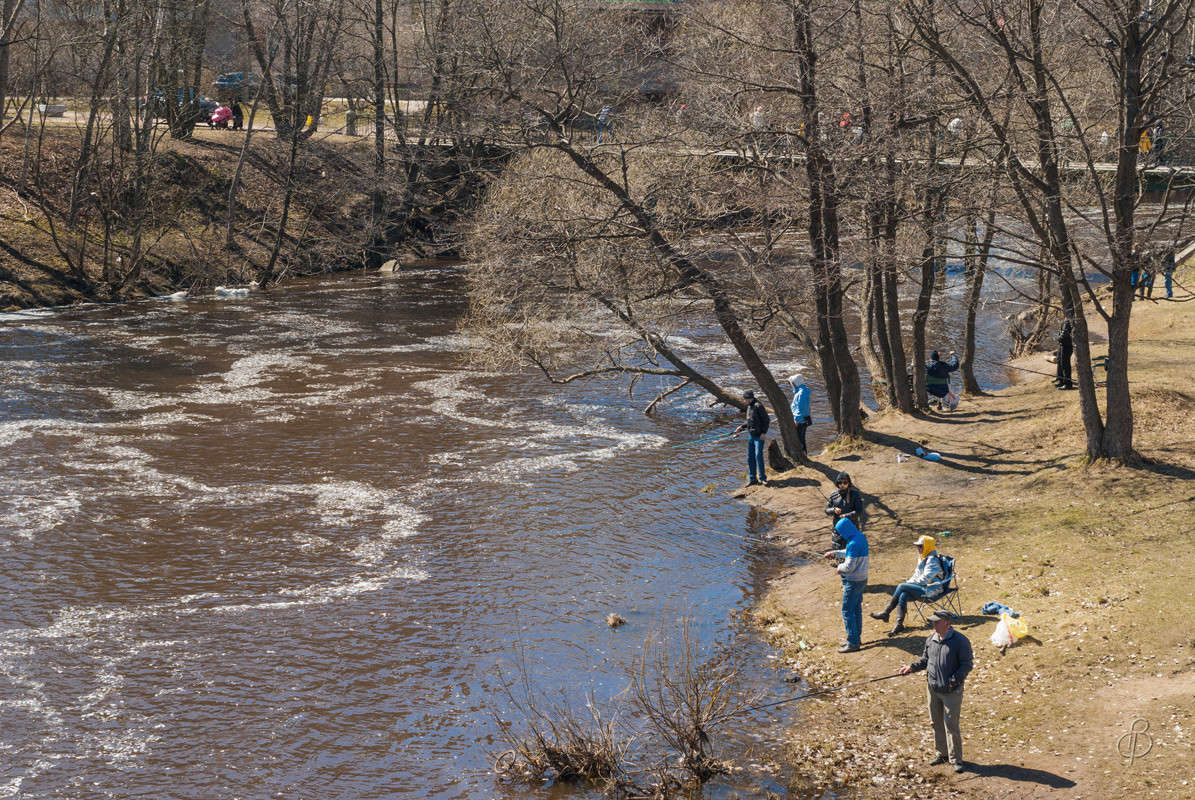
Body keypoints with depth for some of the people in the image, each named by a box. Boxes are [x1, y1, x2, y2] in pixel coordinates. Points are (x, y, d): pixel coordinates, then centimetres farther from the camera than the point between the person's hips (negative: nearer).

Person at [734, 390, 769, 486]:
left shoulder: (758, 406, -14)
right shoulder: (749, 407, 13)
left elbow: (766, 420, -15)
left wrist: (763, 432, -20)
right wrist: (741, 427, 10)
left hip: (759, 436, -9)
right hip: (751, 435, 9)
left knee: (758, 456, -12)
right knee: (750, 458, 9)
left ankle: (762, 478, -4)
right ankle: (752, 479, 15)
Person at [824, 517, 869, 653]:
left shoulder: (853, 544, -26)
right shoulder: (861, 537, 4)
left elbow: (849, 566, -25)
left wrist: (840, 567, -6)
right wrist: (835, 553, 19)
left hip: (853, 582, -10)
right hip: (862, 579, 10)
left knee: (847, 612, -2)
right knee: (857, 609, 18)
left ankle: (852, 643, 2)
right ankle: (857, 638, 28)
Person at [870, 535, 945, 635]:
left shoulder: (932, 560, -15)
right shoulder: (924, 557, 17)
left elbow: (925, 578, -21)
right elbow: (917, 574, 26)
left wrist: (910, 583, -13)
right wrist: (909, 582, 8)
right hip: (923, 588, 9)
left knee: (902, 587, -19)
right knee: (903, 595, -17)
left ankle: (886, 613, -10)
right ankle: (899, 624, -22)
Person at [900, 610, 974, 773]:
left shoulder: (960, 641, -12)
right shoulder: (931, 640, 6)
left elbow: (967, 664, -11)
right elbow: (925, 660, 18)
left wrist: (954, 680, -21)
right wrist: (912, 667, 2)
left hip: (951, 692, -6)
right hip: (933, 689, 6)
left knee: (951, 725, -4)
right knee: (936, 723, 14)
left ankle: (956, 759, 6)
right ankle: (942, 753, 30)